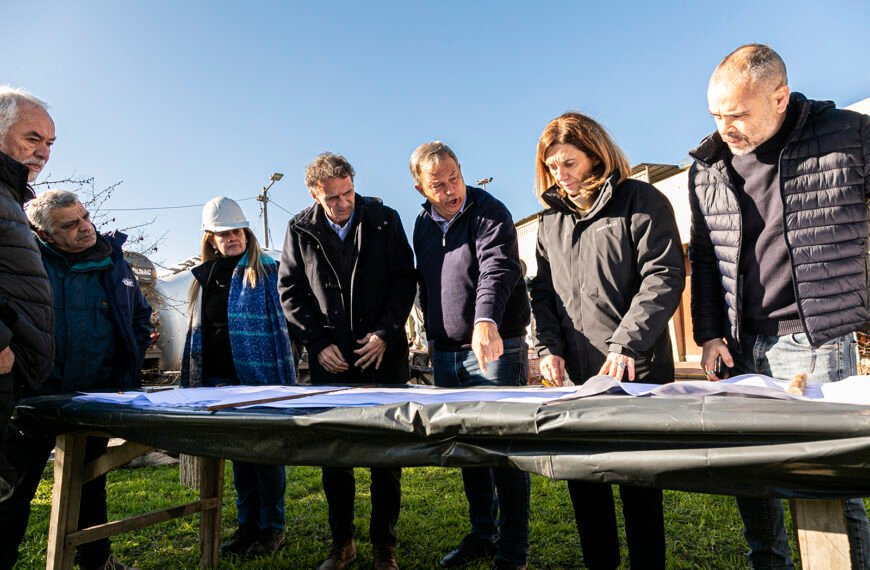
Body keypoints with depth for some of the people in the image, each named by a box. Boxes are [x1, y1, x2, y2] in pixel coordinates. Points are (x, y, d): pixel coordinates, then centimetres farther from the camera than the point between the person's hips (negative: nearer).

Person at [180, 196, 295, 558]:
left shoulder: (266, 270, -4)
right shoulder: (205, 276, 14)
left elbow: (281, 324, -9)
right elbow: (197, 329, 18)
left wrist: (283, 375, -16)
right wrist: (190, 377, 15)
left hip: (259, 375, -6)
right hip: (218, 378, 6)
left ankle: (272, 527, 18)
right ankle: (247, 523, 28)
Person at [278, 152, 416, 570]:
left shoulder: (384, 220, -1)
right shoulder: (300, 230, 2)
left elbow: (404, 280, 0)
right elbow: (290, 292, 4)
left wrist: (385, 334, -10)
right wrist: (319, 343, -5)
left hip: (383, 354, -1)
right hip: (330, 359, 1)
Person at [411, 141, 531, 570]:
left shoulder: (489, 212, -9)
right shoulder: (423, 224, 11)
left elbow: (498, 268, -26)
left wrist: (486, 319, -42)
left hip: (494, 349, -6)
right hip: (445, 353, 7)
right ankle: (482, 534, 32)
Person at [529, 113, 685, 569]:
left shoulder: (641, 201, -1)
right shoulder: (550, 218, 14)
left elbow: (663, 276, -10)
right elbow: (543, 290, 13)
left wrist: (626, 345, -20)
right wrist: (549, 347, -1)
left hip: (636, 372, -5)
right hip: (575, 374, 5)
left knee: (639, 481, 5)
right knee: (582, 480, 12)